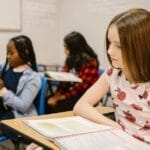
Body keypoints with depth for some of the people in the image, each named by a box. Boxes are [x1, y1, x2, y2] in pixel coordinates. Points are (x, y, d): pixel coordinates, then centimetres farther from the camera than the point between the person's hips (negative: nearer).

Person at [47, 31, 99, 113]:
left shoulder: (90, 62, -14)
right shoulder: (70, 59, 9)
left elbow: (82, 86, -18)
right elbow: (65, 80, 6)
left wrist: (61, 97, -18)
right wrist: (57, 95, -10)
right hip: (71, 92, 7)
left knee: (59, 107, -28)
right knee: (47, 102, -16)